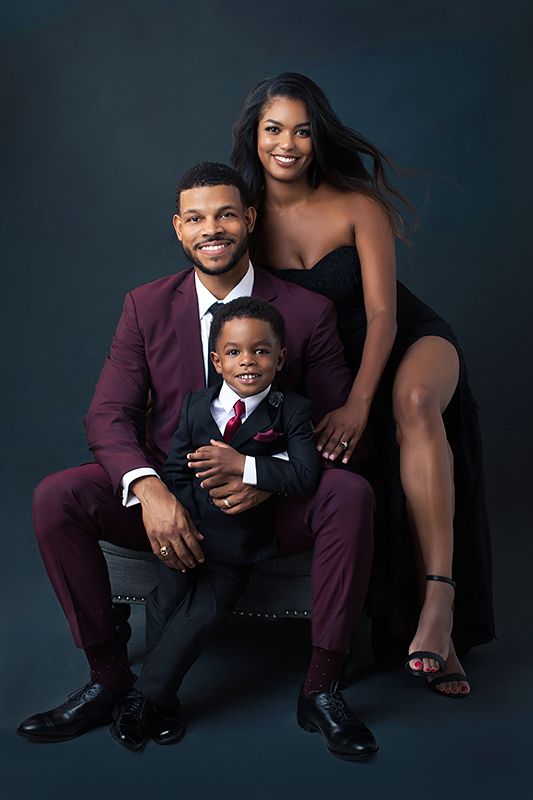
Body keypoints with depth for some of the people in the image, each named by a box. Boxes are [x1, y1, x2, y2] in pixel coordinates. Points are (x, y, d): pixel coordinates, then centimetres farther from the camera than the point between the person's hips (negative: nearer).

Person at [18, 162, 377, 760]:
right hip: (169, 502, 2)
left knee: (351, 494, -31)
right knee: (54, 498, -21)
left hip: (269, 505, -1)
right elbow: (109, 415, -2)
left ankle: (321, 688, -17)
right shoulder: (147, 307, 2)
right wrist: (150, 491, -24)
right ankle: (109, 677, -7)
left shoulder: (308, 312, -3)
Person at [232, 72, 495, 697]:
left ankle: (439, 600, -43)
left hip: (408, 342, -4)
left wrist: (357, 405, -33)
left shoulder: (358, 206, -16)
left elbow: (382, 314, -20)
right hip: (323, 362, 4)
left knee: (413, 401, -39)